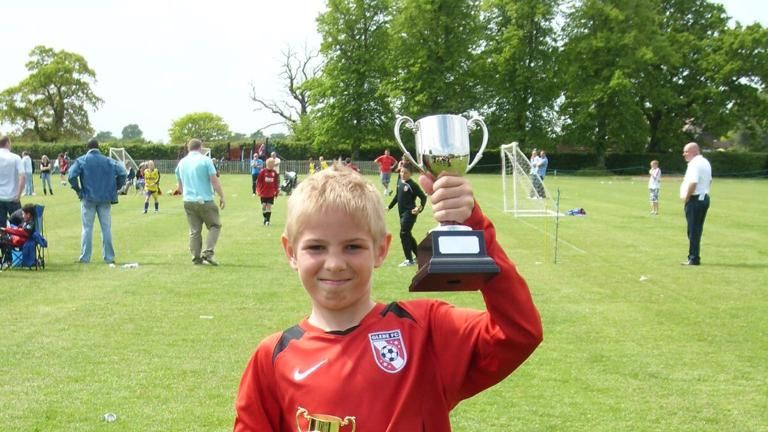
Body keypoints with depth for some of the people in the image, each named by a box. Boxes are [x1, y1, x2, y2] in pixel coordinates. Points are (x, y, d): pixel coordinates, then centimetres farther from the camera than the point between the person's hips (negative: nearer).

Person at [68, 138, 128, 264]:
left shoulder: (82, 160, -2)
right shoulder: (109, 161, 4)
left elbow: (71, 176, -15)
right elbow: (123, 173, -4)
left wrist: (77, 189, -2)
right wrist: (115, 188, 4)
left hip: (88, 198, -1)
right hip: (105, 199, 2)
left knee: (87, 228, 5)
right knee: (106, 228, 7)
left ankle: (85, 257, 5)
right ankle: (109, 257, 8)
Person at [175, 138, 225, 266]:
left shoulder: (181, 162, 10)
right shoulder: (205, 160, -6)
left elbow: (179, 186, 19)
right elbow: (215, 181, -10)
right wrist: (221, 197, -2)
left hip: (188, 201, 5)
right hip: (205, 201, -5)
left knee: (194, 231, 10)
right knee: (215, 226, 9)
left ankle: (196, 258, 8)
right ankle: (207, 252, -5)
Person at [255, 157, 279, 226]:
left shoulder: (274, 172, 1)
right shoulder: (263, 172, -7)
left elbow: (276, 182, 8)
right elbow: (258, 181, -5)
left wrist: (276, 191, 7)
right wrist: (259, 190, -8)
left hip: (271, 193, 2)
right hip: (263, 192, -2)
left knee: (269, 206, 0)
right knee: (264, 206, 1)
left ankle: (268, 220, 4)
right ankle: (265, 218, 19)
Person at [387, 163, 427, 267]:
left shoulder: (412, 185, -14)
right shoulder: (399, 181, 8)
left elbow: (423, 197, -12)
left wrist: (420, 208, -25)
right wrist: (390, 206, 24)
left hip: (410, 213, -8)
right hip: (402, 213, 8)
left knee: (404, 234, -10)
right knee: (408, 235, 16)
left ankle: (409, 260, -3)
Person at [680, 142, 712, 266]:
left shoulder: (694, 164, -18)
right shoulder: (705, 163, 15)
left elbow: (693, 183, -26)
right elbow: (709, 180, 23)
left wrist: (686, 197, -15)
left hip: (695, 199, -10)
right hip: (704, 198, 10)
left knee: (693, 230, -5)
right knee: (697, 229, 14)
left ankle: (694, 259, -3)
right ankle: (694, 257, 20)